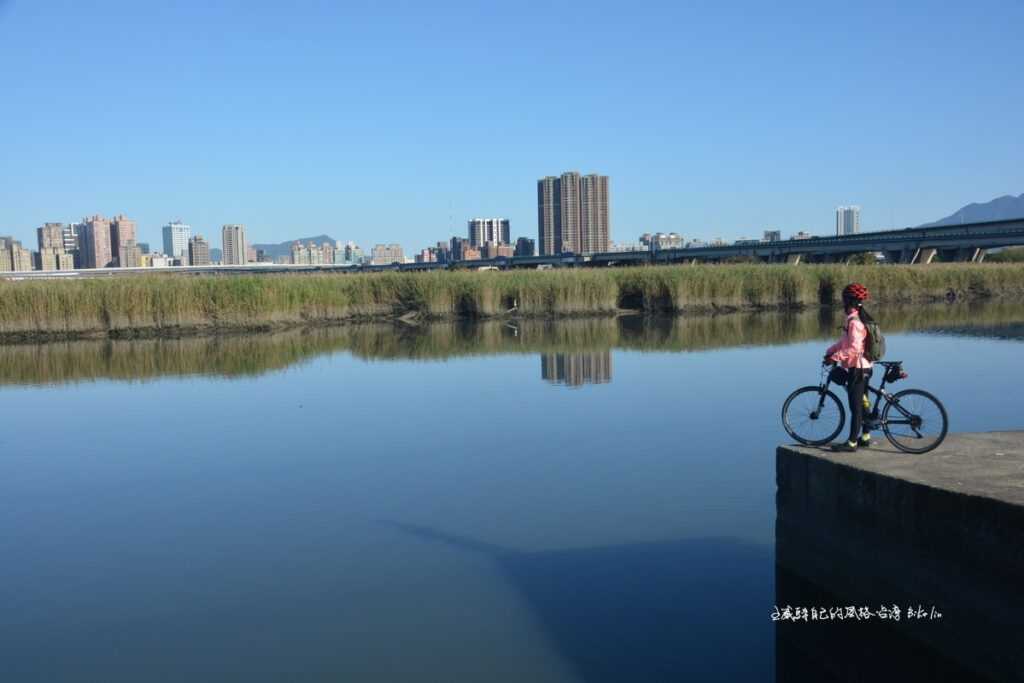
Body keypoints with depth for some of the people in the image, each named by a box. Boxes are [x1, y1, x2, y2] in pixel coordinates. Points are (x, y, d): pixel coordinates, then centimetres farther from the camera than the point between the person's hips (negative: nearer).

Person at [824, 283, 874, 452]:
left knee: (855, 406, -6)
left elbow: (854, 348, -27)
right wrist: (830, 351, 16)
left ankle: (852, 443, -2)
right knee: (863, 403, 18)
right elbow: (845, 341, 19)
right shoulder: (862, 318, 12)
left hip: (857, 368, -10)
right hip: (865, 367, 10)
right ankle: (865, 437, 28)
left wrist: (835, 357, -21)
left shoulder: (854, 321, -19)